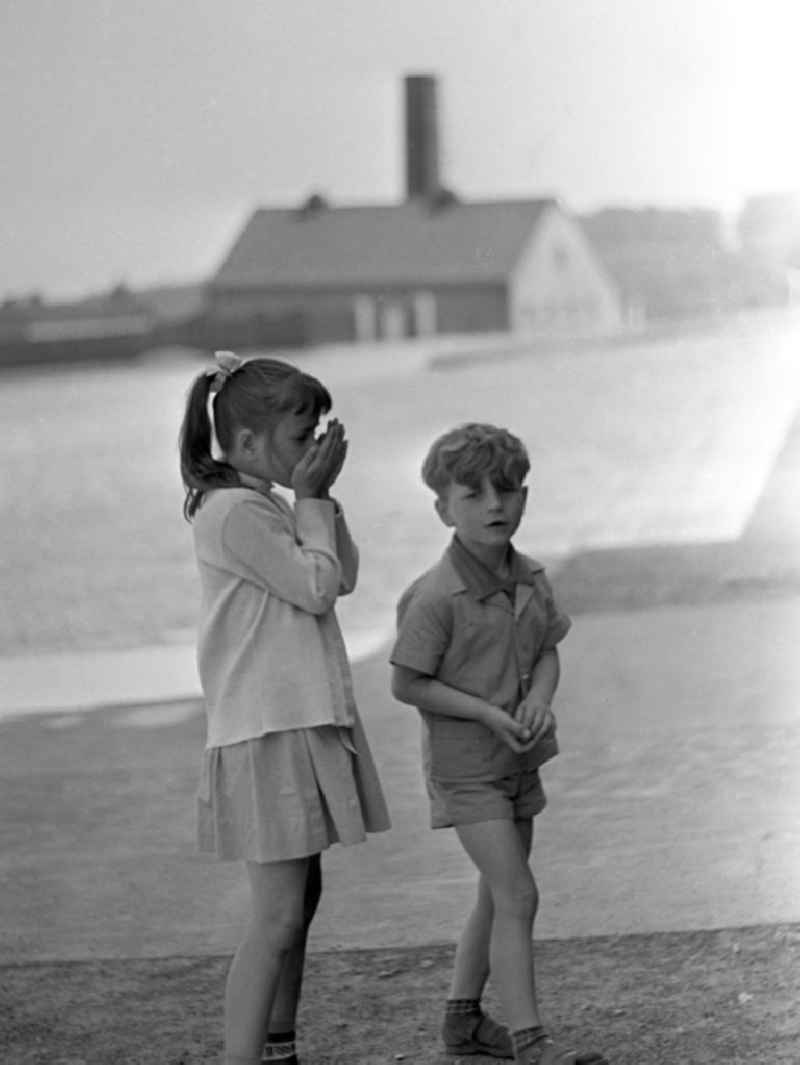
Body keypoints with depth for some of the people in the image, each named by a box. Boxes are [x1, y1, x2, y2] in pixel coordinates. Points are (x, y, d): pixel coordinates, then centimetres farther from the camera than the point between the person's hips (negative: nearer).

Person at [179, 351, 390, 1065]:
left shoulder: (266, 504, 14)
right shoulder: (233, 511, -16)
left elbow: (344, 576, 13)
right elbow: (315, 587, -16)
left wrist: (322, 497, 4)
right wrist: (311, 498, -8)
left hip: (303, 723, 10)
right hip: (265, 733, -10)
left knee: (301, 898, 16)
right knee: (278, 916, -12)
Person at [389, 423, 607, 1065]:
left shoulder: (529, 580, 0)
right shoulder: (436, 597, -22)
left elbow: (548, 651, 9)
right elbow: (407, 683, -17)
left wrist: (539, 698, -13)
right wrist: (487, 713, -22)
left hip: (518, 757, 8)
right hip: (464, 763, -8)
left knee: (500, 895, 16)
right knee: (518, 896, -14)